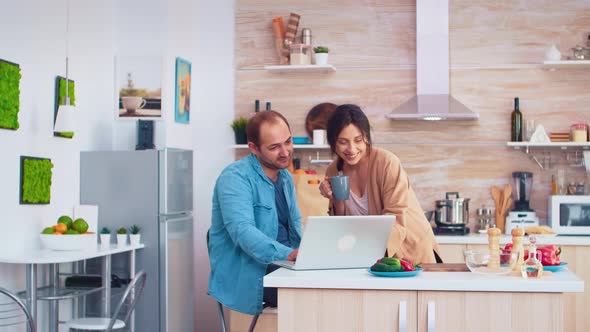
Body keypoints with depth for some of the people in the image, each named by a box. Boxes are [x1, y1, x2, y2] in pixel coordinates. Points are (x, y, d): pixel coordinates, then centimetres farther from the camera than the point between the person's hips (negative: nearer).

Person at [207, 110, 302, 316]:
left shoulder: (285, 177, 15)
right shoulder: (235, 178, -13)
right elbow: (242, 230, -26)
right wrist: (289, 254, -40)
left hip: (285, 267, 8)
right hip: (246, 276, -8)